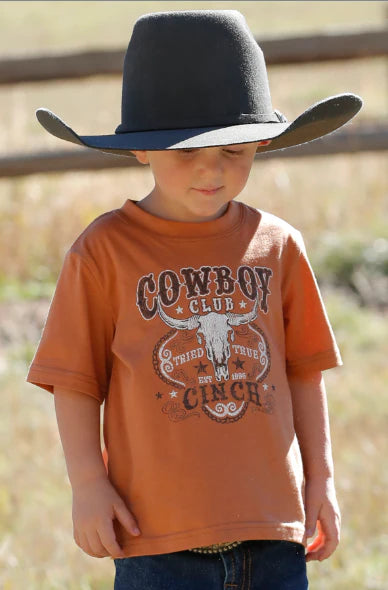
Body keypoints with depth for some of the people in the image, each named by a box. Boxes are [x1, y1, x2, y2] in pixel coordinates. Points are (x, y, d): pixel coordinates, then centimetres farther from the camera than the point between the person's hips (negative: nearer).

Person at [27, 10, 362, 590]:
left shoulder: (278, 246, 8)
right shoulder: (106, 251, -1)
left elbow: (304, 371, 15)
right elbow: (76, 382, 2)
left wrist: (321, 478, 13)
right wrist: (88, 483, -5)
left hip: (272, 524, 3)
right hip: (159, 531, -3)